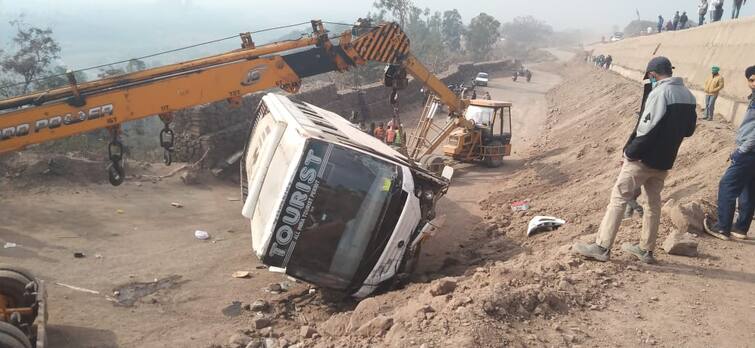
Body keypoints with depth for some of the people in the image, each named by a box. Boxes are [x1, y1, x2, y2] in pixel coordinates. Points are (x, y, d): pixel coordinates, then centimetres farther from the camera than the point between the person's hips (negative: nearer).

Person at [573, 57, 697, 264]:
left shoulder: (660, 93, -17)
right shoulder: (688, 96, 8)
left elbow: (647, 129, -22)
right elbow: (688, 130, 16)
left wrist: (630, 152, -14)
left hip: (644, 158, -8)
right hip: (664, 161, 8)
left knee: (618, 198, -4)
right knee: (653, 202, 16)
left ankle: (602, 247, -5)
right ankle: (646, 250, 23)